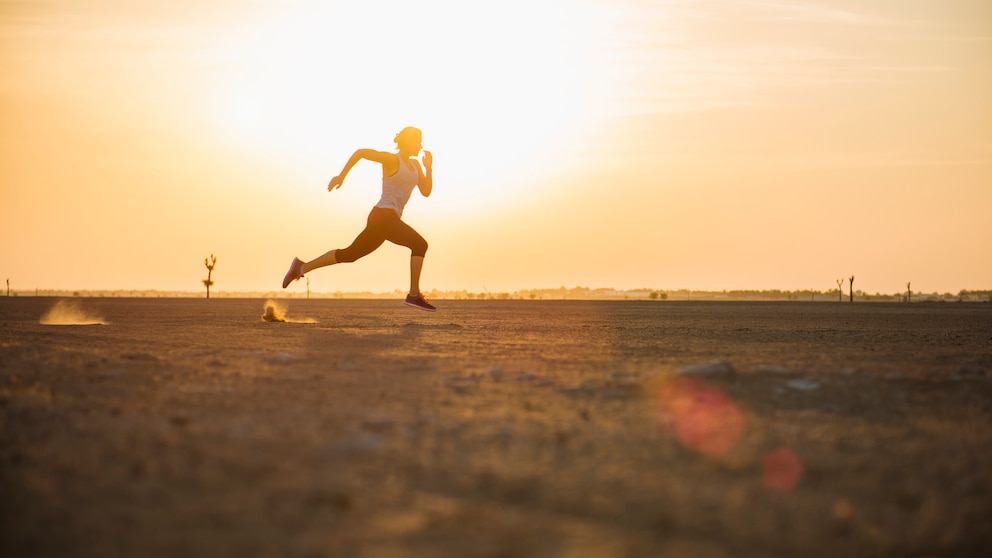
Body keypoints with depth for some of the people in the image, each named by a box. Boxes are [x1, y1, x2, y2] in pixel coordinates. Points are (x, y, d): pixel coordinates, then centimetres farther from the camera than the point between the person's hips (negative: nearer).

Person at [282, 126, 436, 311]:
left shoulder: (415, 164, 17)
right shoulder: (391, 159, -7)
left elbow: (426, 192, 13)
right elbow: (360, 152, -12)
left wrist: (429, 167, 0)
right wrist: (341, 176, -15)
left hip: (389, 220, 9)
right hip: (383, 217, -9)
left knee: (349, 254, 15)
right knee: (419, 244, -20)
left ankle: (302, 267, 22)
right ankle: (414, 294, -21)